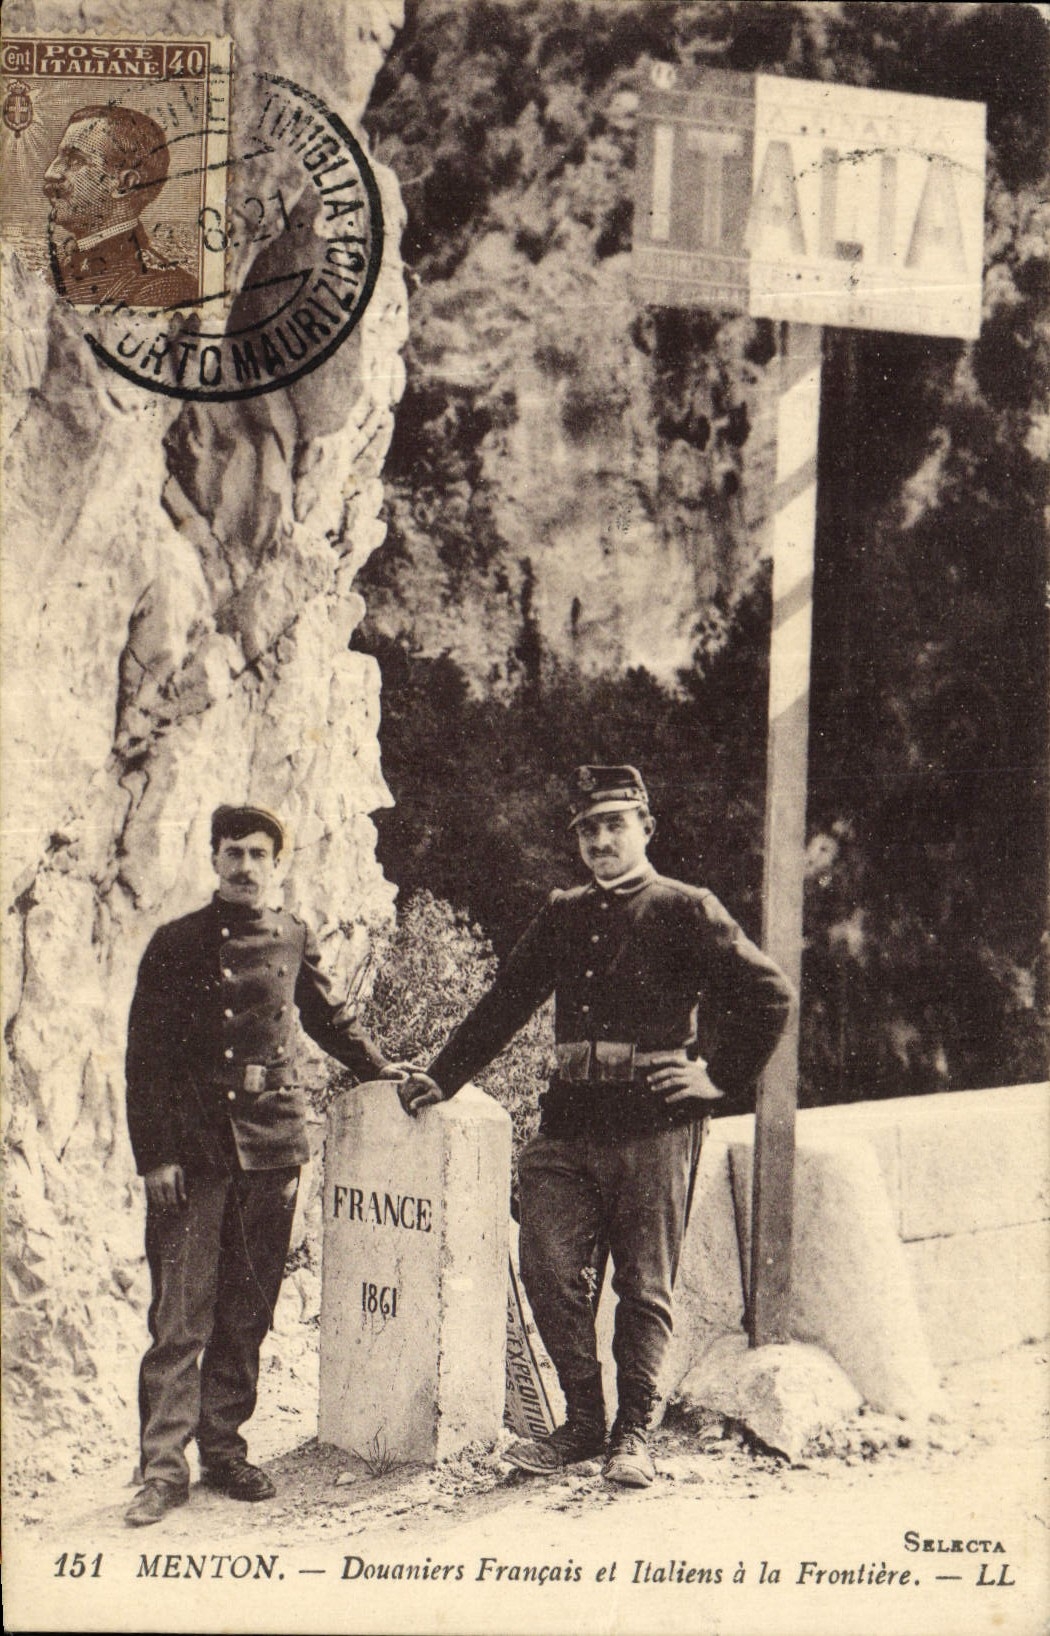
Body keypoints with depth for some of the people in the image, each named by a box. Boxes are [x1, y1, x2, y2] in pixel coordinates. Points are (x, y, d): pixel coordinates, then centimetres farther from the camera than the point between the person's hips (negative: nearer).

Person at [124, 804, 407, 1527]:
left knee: (247, 1311, 8)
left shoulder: (294, 938, 9)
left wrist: (386, 1071, 17)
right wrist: (155, 1154, -7)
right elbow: (146, 1056, -1)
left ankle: (224, 1448, 19)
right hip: (192, 1148, -3)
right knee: (180, 1315, -4)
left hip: (272, 1141, 3)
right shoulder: (176, 943, 1)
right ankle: (164, 1468, 1)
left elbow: (330, 1018, 25)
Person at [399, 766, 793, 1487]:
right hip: (570, 1122, 5)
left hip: (654, 1126, -5)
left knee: (645, 1287, 2)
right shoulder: (563, 915, 16)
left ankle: (634, 1433, 14)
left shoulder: (685, 911, 0)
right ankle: (583, 1422, 15)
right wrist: (441, 1078, 17)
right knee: (551, 1271, 0)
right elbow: (505, 1003, 21)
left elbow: (771, 993, -2)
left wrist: (721, 1079, -4)